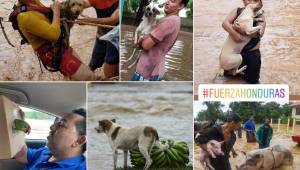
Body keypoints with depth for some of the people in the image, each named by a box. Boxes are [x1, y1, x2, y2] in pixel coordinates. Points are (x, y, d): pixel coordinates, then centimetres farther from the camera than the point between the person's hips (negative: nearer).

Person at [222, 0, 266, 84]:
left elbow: (259, 33, -24)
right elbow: (225, 23, -17)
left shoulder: (260, 16, -8)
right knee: (228, 74, 17)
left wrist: (242, 31, -38)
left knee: (252, 80, 7)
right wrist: (234, 33, -36)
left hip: (252, 52, -2)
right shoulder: (237, 11, -4)